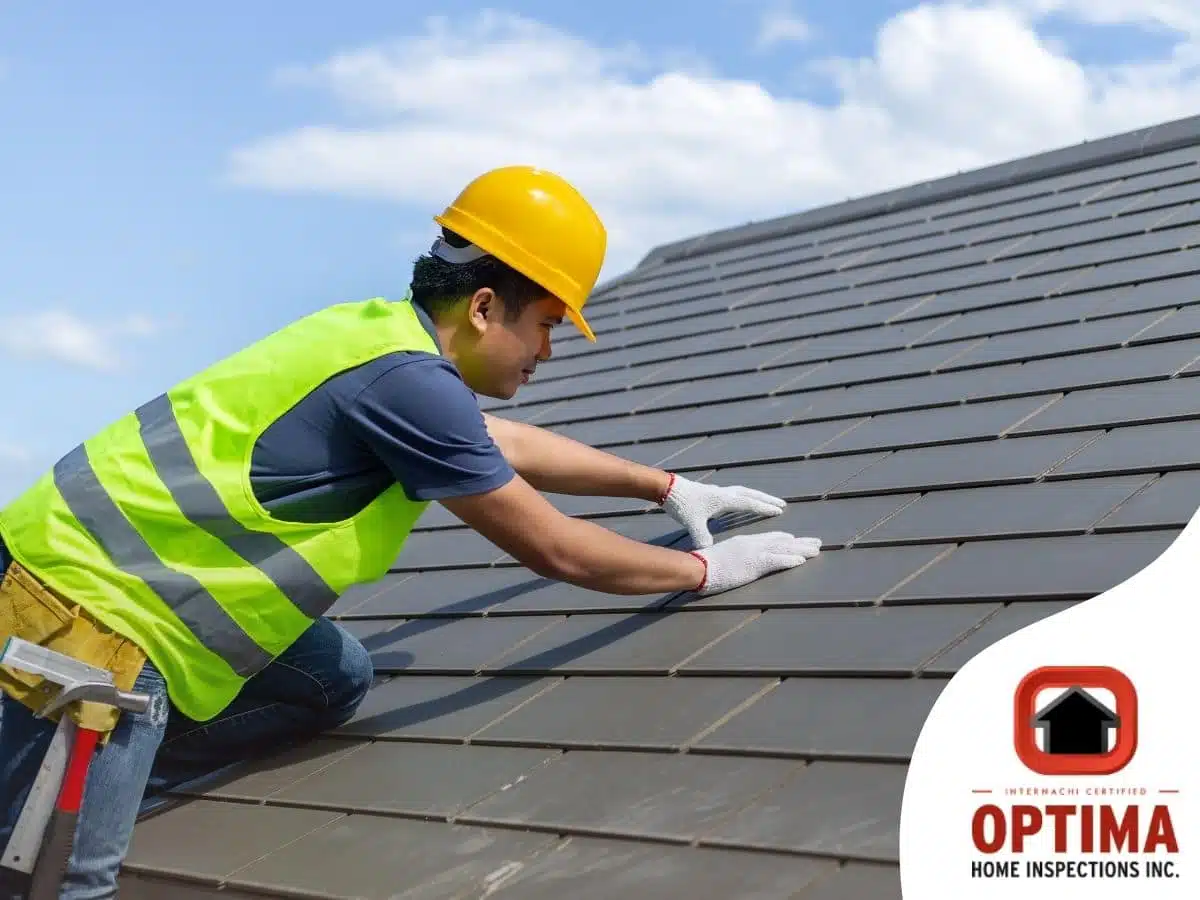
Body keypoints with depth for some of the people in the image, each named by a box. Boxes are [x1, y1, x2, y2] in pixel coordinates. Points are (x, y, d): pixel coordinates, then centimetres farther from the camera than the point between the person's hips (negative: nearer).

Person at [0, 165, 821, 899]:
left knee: (337, 682, 14)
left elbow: (514, 446, 26)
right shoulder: (408, 380, -21)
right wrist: (707, 569, 2)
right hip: (88, 593, -10)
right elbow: (553, 550, -12)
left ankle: (99, 788, 14)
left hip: (126, 567, 10)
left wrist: (666, 486, 31)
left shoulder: (386, 331, 8)